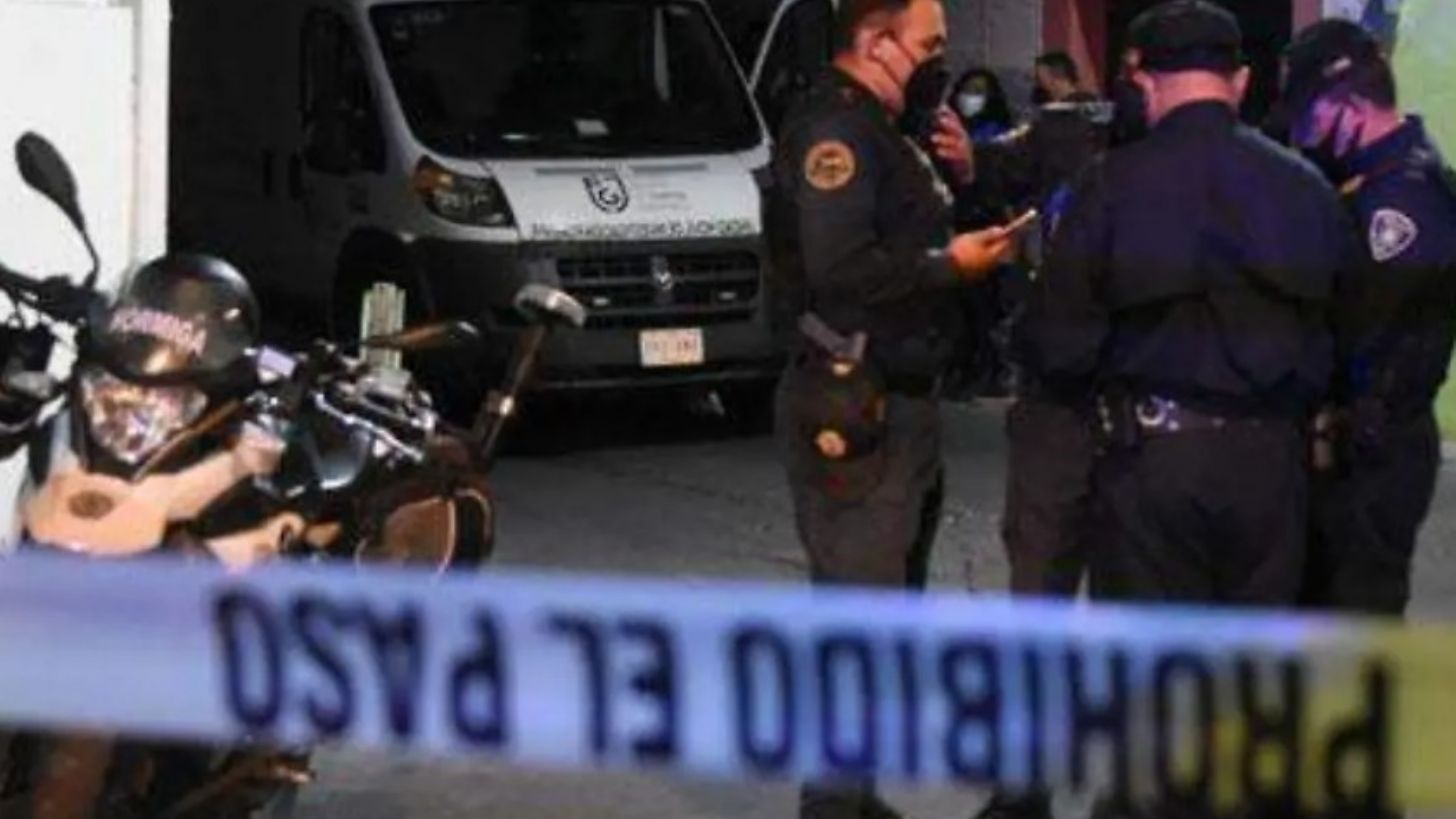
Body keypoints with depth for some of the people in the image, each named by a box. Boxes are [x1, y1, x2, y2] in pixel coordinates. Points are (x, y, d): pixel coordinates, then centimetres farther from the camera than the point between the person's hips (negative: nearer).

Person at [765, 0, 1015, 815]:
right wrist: (951, 264, -19)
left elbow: (913, 239, 16)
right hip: (853, 405, -11)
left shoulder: (890, 131, 16)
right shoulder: (835, 129, -16)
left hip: (904, 397, 11)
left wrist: (961, 178, 1)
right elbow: (840, 269, -28)